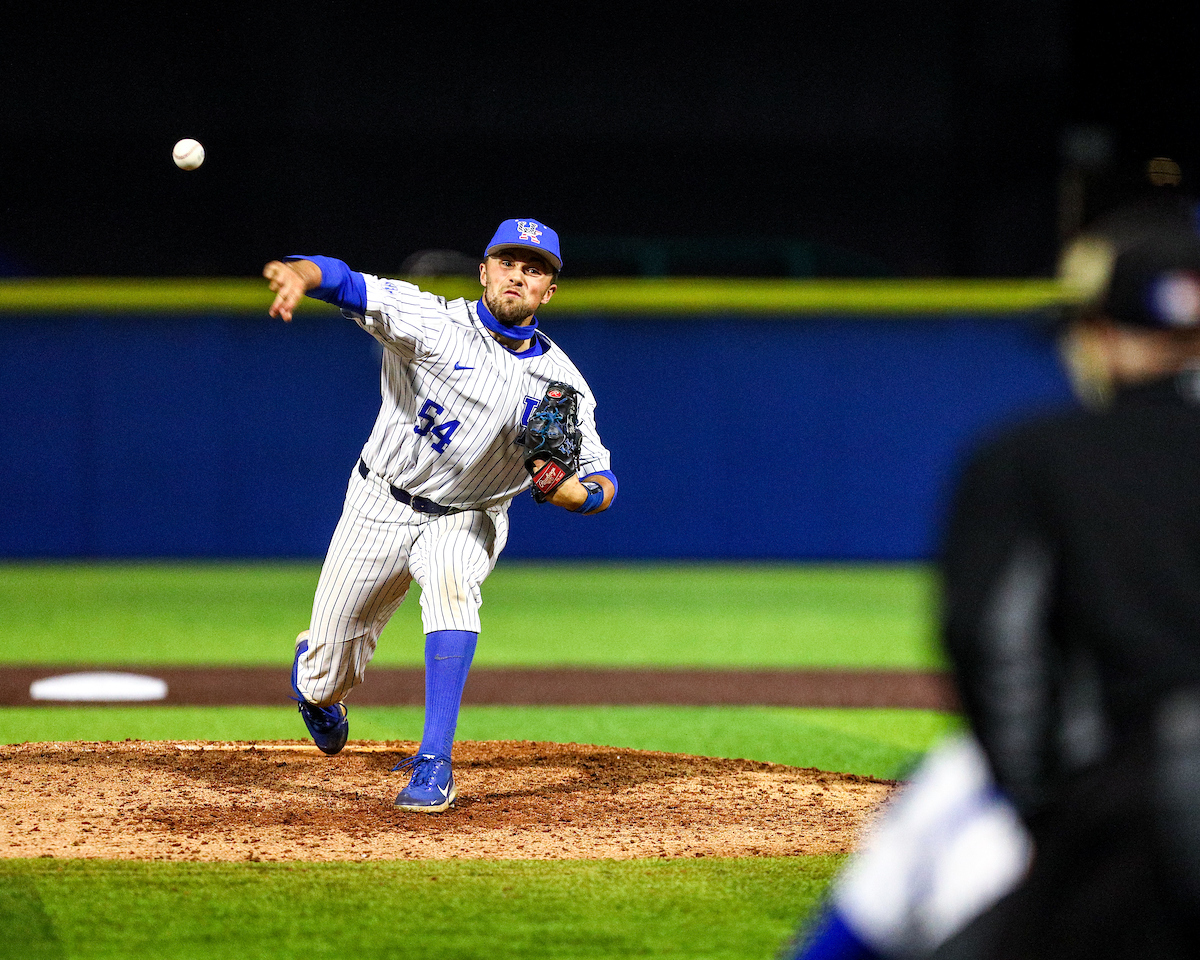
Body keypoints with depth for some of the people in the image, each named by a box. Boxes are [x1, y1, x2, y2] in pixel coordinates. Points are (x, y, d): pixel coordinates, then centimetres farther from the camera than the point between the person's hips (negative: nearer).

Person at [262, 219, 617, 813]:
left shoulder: (561, 384, -10)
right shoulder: (435, 323, -18)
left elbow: (602, 485, -4)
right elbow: (348, 285, -33)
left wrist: (570, 492, -29)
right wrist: (299, 275, -57)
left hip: (469, 520, 1)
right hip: (380, 507, -1)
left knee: (451, 582, -36)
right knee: (327, 679, 4)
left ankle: (435, 764, -34)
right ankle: (316, 680, 47)